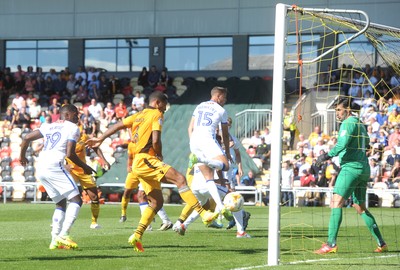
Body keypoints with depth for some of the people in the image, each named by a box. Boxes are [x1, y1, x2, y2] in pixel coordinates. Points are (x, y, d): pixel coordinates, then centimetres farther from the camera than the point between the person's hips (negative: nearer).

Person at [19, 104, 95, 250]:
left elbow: (27, 138, 20)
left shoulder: (48, 126, 23)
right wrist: (84, 167, 8)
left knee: (61, 203, 18)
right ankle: (63, 235, -20)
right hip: (55, 166, -8)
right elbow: (70, 154, -6)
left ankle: (55, 240, 9)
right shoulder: (73, 128, 3)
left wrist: (22, 156, 37)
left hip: (40, 169, 8)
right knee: (76, 199, -5)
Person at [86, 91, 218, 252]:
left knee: (157, 201, 10)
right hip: (146, 160, -9)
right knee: (180, 179, -20)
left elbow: (117, 125, 24)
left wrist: (100, 139, 31)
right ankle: (203, 214, -33)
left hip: (138, 164, 9)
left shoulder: (139, 115, 23)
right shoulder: (157, 114, -3)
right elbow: (156, 141, -14)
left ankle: (137, 236, 6)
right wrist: (160, 156, 2)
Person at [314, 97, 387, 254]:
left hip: (351, 168, -10)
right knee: (360, 208, 16)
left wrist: (328, 155, -27)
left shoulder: (348, 123, -8)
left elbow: (343, 143, -22)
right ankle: (381, 244, 16)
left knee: (336, 202, -15)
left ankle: (331, 243, -26)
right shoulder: (360, 124, 19)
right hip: (364, 169, 10)